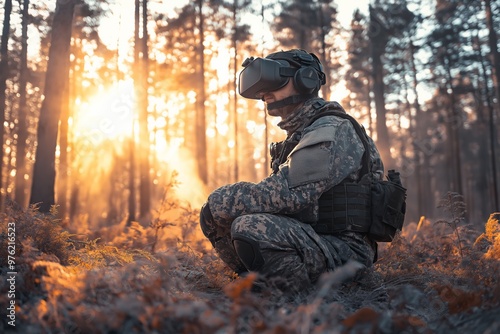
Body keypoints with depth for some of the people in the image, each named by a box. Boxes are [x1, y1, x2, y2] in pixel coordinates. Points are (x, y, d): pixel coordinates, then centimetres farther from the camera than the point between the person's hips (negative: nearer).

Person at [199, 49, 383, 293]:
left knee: (250, 227, -31)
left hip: (343, 250, -9)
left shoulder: (331, 131, -14)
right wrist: (218, 207, 1)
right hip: (312, 238, 9)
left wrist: (220, 203, -12)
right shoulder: (300, 133, 17)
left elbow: (285, 194, -25)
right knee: (216, 216, 0)